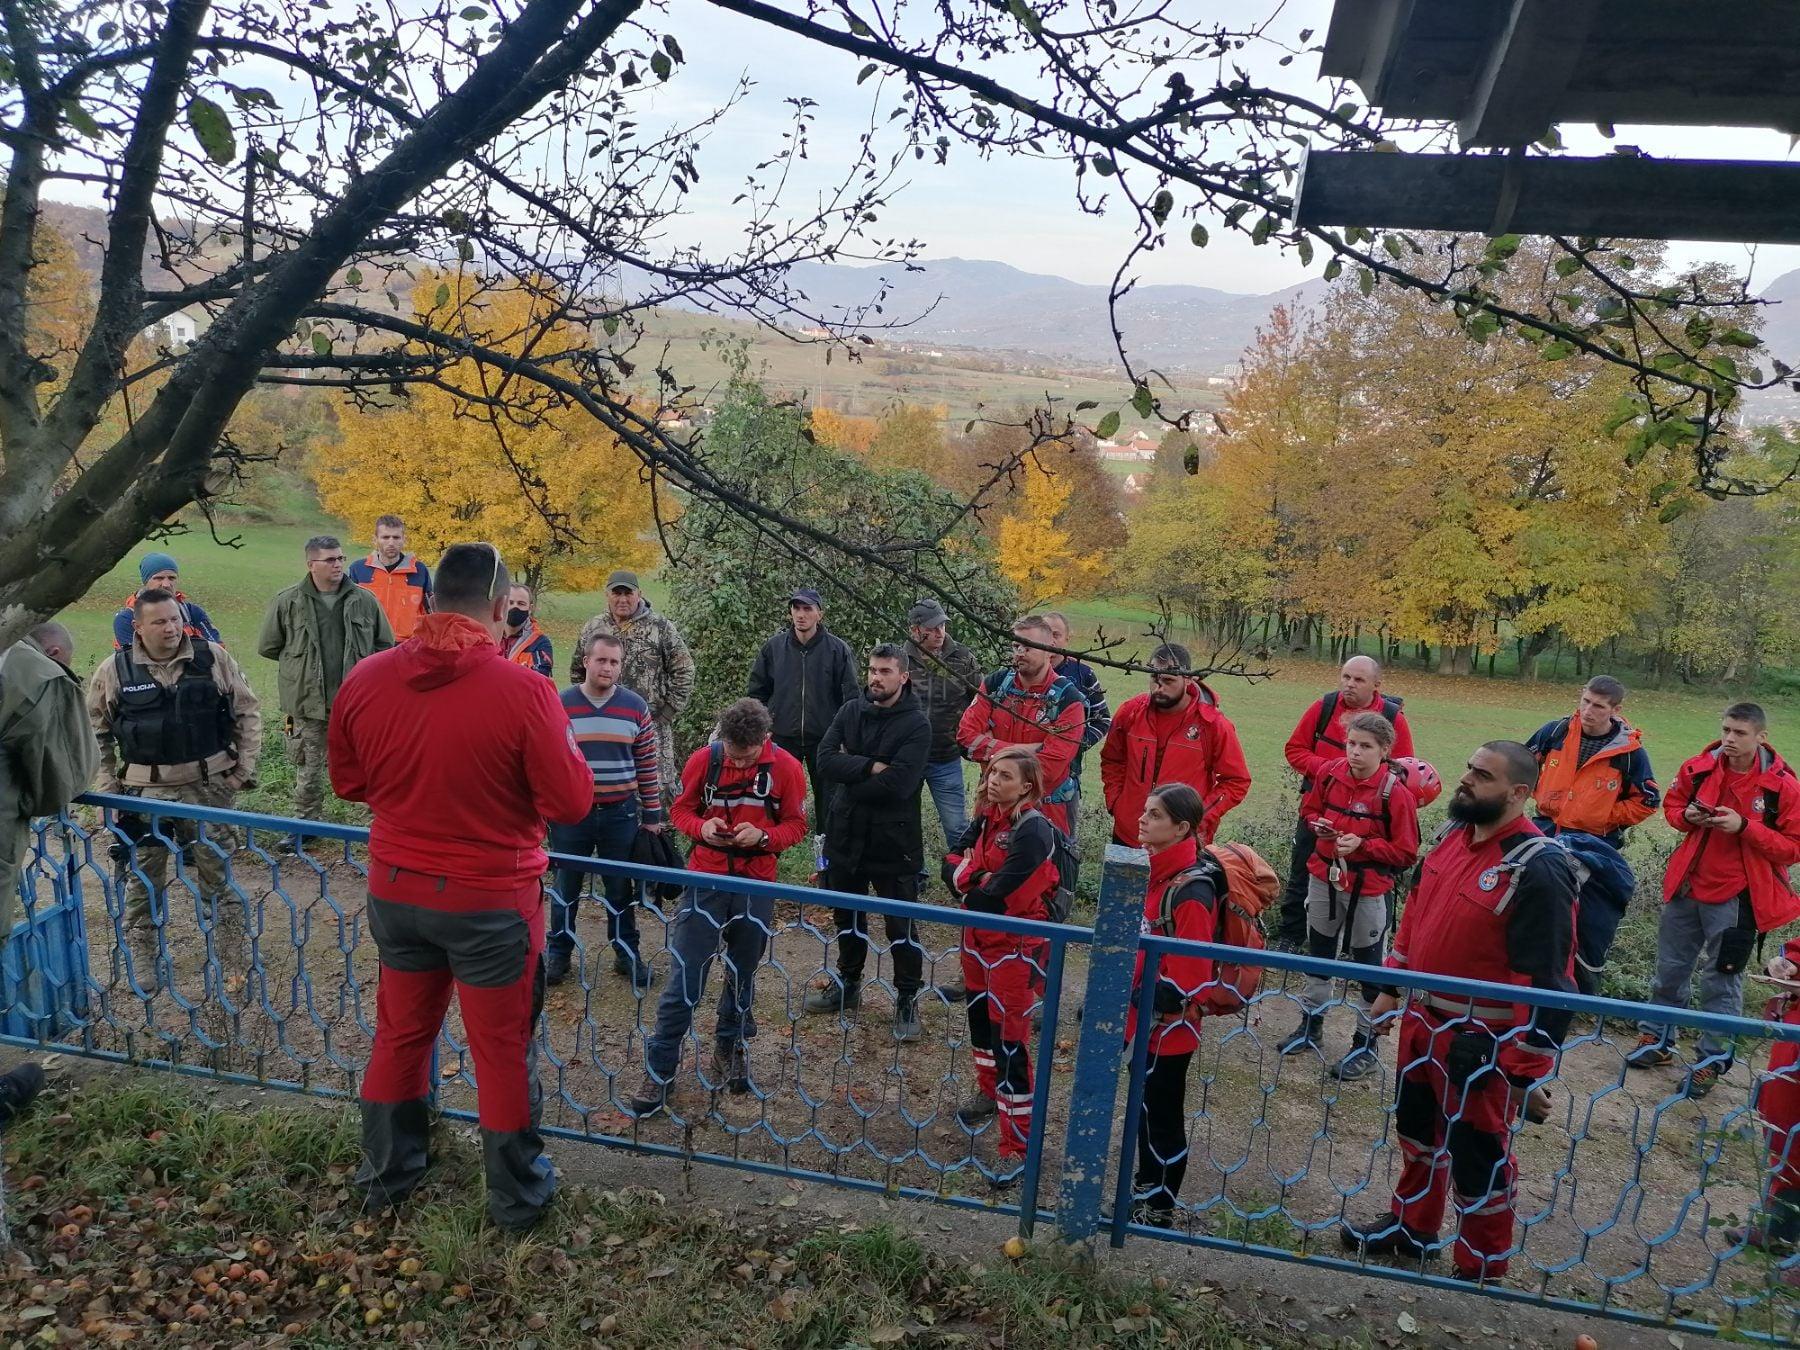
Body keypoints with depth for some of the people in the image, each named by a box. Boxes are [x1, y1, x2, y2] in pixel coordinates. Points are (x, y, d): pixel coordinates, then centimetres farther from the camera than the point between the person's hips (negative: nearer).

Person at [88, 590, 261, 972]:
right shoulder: (114, 671, -2)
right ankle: (141, 960, 21)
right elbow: (96, 732, 8)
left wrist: (244, 768, 0)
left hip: (209, 786, 0)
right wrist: (107, 788, 3)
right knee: (143, 876, 7)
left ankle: (233, 947, 21)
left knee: (217, 868, 8)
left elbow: (247, 712, 5)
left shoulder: (213, 658, -2)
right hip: (145, 792, 0)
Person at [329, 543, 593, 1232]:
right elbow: (571, 802, -16)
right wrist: (567, 751, 3)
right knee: (502, 1051, 12)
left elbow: (348, 781, 8)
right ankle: (516, 1196, 29)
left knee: (400, 1034, 23)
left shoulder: (364, 679, -7)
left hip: (395, 891, 5)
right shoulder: (522, 689, -22)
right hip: (491, 900, -4)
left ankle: (385, 1173, 41)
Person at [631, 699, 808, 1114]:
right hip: (705, 880, -1)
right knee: (683, 980, -1)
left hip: (756, 885, 1)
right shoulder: (702, 760, -8)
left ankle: (730, 1049, 37)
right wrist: (702, 826, -18)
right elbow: (681, 810, 4)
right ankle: (658, 1070, 10)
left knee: (742, 976, 15)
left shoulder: (786, 768, -8)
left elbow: (796, 824, 0)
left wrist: (763, 836, -20)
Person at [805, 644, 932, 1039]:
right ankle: (848, 984, 39)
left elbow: (898, 783, -23)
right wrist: (871, 767, -21)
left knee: (900, 927, 4)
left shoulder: (916, 724, -12)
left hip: (893, 842, -5)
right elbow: (825, 760, -10)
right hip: (845, 836, 5)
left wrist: (850, 771, -13)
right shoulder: (850, 712, 3)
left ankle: (908, 999, 20)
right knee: (847, 917, 20)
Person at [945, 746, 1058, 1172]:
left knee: (1009, 1041, -5)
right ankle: (988, 1093, 48)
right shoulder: (987, 817, 3)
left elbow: (998, 894, -25)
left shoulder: (1034, 830, -22)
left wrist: (968, 889, -6)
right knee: (980, 1017, 24)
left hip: (1016, 948, -8)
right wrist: (974, 877, -17)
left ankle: (1018, 1145, 5)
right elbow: (953, 860, 2)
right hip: (978, 940, 8)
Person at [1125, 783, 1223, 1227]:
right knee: (1147, 1106, 22)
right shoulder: (1160, 870, 2)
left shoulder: (1192, 890, -26)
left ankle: (1158, 1208, 26)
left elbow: (1187, 974, -25)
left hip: (1169, 1024, -8)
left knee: (1161, 1113, 8)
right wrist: (1129, 997, 12)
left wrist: (1133, 997, -19)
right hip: (1146, 1016, 8)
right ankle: (1146, 1191, 40)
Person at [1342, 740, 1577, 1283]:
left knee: (1478, 1154, 10)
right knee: (1416, 1128, 25)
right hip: (1423, 1020, 8)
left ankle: (1482, 1270, 32)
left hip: (1483, 1043, -8)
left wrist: (1529, 1072, -19)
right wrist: (1391, 989, 15)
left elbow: (1547, 979, -23)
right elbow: (1416, 914, 12)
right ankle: (1411, 1226, 47)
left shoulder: (1538, 868, -24)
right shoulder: (1455, 835, 1)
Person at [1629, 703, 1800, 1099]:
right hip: (1687, 887, 4)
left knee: (1722, 979, 5)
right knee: (1670, 968, 15)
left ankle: (1713, 1060, 20)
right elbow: (1672, 804, 13)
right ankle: (1657, 1039, 31)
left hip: (1735, 897, -4)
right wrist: (1686, 816, -9)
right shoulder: (1699, 768, -3)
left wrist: (1744, 827, -23)